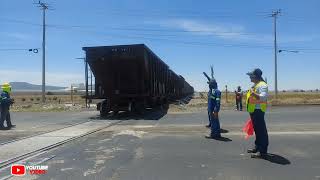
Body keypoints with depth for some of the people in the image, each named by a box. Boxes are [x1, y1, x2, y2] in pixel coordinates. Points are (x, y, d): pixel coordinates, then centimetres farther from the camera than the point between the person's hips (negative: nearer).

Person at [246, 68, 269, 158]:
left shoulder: (262, 85, -14)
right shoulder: (255, 85, 19)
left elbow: (263, 97, -29)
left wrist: (253, 93, -33)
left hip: (258, 110, -11)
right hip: (253, 111, 11)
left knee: (261, 130, -6)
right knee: (257, 130, 18)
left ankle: (262, 151, -2)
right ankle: (257, 147, 29)